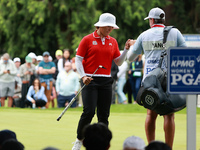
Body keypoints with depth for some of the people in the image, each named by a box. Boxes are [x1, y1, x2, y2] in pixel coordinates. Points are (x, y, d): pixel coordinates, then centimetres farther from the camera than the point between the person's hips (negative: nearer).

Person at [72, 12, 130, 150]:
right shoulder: (88, 39, 0)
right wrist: (83, 76, -12)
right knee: (89, 112, -13)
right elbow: (78, 59, 0)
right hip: (90, 81, -4)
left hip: (106, 81, 4)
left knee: (104, 115, 1)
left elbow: (119, 62, 13)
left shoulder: (113, 42, 12)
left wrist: (126, 49, -1)